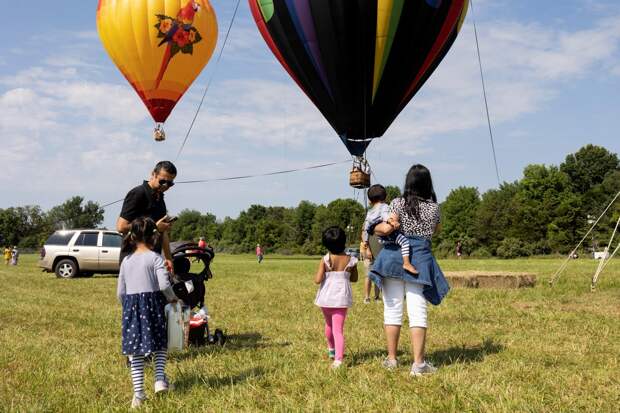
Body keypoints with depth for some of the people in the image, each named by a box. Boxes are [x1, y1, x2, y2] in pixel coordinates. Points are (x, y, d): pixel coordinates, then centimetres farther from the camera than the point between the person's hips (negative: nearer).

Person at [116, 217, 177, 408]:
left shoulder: (126, 261, 10)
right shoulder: (155, 258, -6)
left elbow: (120, 292, 11)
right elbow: (164, 285, -17)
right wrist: (172, 298, 1)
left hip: (131, 306, 4)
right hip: (152, 304, -4)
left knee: (135, 350, 5)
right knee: (160, 343, 17)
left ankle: (138, 392, 5)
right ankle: (160, 378, 5)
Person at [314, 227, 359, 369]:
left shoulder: (325, 260, -11)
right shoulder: (350, 260, -4)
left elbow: (317, 280, -14)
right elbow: (354, 278, 9)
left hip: (326, 298, 0)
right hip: (342, 298, 0)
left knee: (329, 324, 24)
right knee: (338, 329, -2)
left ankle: (331, 349, 45)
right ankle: (338, 359, -17)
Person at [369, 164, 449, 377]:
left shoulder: (399, 203, -6)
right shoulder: (434, 208, 3)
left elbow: (387, 228, -16)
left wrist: (375, 228, 4)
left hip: (394, 256, -1)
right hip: (420, 258, 1)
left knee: (393, 308, 7)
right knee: (417, 311, 0)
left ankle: (391, 359, 15)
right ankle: (418, 363, -2)